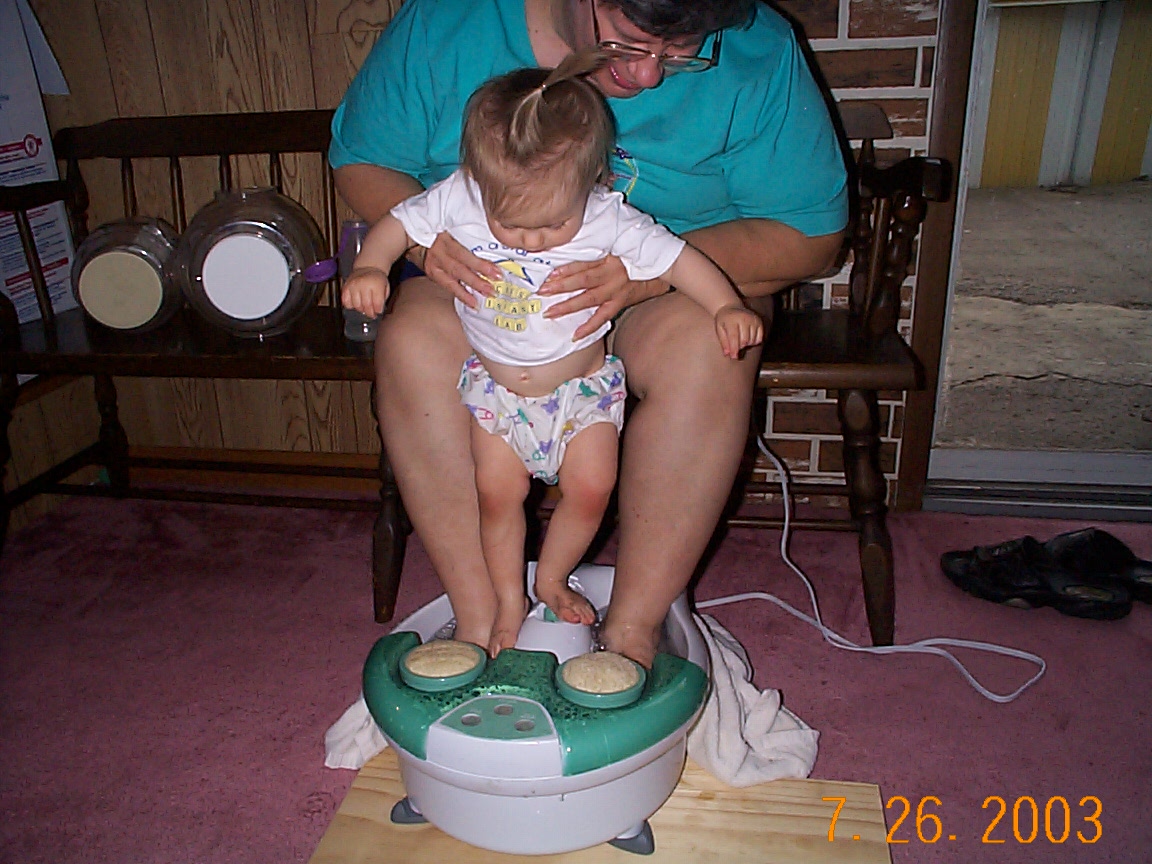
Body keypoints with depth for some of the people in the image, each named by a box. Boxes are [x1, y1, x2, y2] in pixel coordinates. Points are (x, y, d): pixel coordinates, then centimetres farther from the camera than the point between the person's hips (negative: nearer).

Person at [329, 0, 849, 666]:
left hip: (672, 282, 0)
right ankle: (482, 620, -18)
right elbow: (360, 160, -1)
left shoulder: (757, 54, -15)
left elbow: (814, 235, -15)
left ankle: (633, 627, -20)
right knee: (413, 338, -29)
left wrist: (651, 272, -31)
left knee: (706, 346, -34)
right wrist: (424, 238, -25)